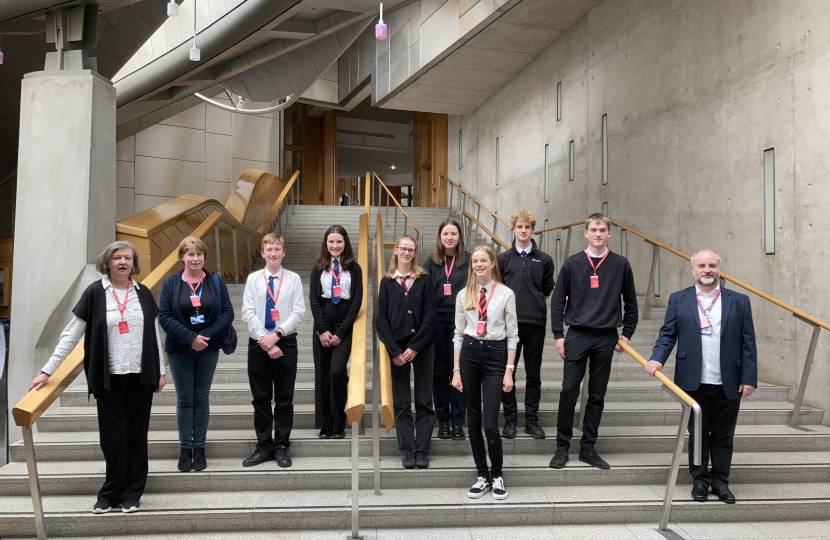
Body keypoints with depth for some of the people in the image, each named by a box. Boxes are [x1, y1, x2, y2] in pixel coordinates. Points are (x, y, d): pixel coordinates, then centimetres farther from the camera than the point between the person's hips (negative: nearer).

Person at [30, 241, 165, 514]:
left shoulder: (143, 294, 5)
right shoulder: (95, 293, -2)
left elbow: (155, 334, 10)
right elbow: (71, 334, -1)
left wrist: (161, 371, 8)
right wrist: (47, 370, -5)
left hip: (140, 376, 2)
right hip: (109, 377, -2)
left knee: (136, 436, 6)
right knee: (113, 437, 2)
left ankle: (131, 494, 16)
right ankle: (111, 493, 17)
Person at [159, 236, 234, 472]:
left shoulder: (216, 282, 1)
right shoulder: (171, 283, -2)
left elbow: (228, 313, -4)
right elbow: (164, 316, -8)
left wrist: (206, 336, -16)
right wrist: (190, 338, -18)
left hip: (208, 350, 1)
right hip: (179, 351, -1)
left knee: (201, 399, 8)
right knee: (184, 400, 7)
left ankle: (199, 448, 18)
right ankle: (185, 448, 17)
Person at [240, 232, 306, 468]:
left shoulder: (293, 279, -1)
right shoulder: (253, 279, 1)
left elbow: (298, 312, -6)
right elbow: (248, 313, -4)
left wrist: (276, 334, -15)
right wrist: (265, 341, -12)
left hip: (285, 343, -1)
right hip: (258, 344, 1)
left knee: (284, 399, 6)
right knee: (261, 399, 8)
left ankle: (281, 447, 17)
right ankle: (264, 446, 19)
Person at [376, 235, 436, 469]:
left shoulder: (424, 280, 3)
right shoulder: (387, 282, 6)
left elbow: (429, 317, -3)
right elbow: (381, 320, 2)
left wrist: (414, 347, -11)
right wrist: (394, 351, -7)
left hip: (421, 348, -1)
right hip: (396, 349, 1)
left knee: (424, 401, 3)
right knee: (401, 403, 4)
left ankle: (422, 450, 10)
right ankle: (408, 450, 12)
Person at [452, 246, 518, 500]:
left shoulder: (506, 294, 0)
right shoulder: (464, 295, 6)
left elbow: (512, 335, 1)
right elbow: (459, 333, 9)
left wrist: (509, 371, -5)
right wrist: (456, 370, 4)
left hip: (495, 355, -3)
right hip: (469, 354, 3)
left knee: (490, 423, -7)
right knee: (473, 421, 8)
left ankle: (497, 476, 16)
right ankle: (483, 476, 23)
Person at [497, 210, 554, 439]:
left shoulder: (544, 260, 6)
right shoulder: (503, 259, 5)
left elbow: (547, 292, 12)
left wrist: (536, 306, 5)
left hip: (535, 324, 1)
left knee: (534, 375, 7)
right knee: (508, 373, 4)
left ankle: (532, 420, 17)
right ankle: (510, 420, 14)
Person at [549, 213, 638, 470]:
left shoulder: (621, 265, 4)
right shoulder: (572, 264, 1)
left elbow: (630, 302, 11)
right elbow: (558, 300, 3)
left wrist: (627, 334, 7)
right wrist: (558, 335, -2)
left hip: (606, 338, 1)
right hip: (577, 336, -1)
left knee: (597, 396, 8)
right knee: (569, 392, -2)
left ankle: (588, 447, 19)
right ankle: (562, 447, 9)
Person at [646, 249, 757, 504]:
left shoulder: (739, 301, 5)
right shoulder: (678, 300, 6)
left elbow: (748, 343, 3)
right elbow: (667, 335, 2)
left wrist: (749, 378, -3)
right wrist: (657, 358, -16)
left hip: (728, 384, 0)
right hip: (693, 383, 0)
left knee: (723, 436, 10)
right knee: (697, 434, 10)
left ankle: (720, 481, 23)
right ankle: (700, 480, 22)